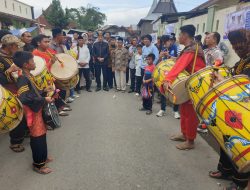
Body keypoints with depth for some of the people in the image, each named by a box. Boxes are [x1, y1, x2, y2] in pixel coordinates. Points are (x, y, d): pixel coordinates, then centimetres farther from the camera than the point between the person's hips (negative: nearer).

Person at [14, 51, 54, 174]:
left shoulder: (29, 75, 8)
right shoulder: (22, 79, -22)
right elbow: (24, 98, -33)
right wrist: (44, 99, -27)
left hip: (38, 109, 10)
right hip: (32, 112, -9)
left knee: (41, 134, 20)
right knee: (38, 137, 2)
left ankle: (42, 157, 38)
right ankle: (38, 165, 19)